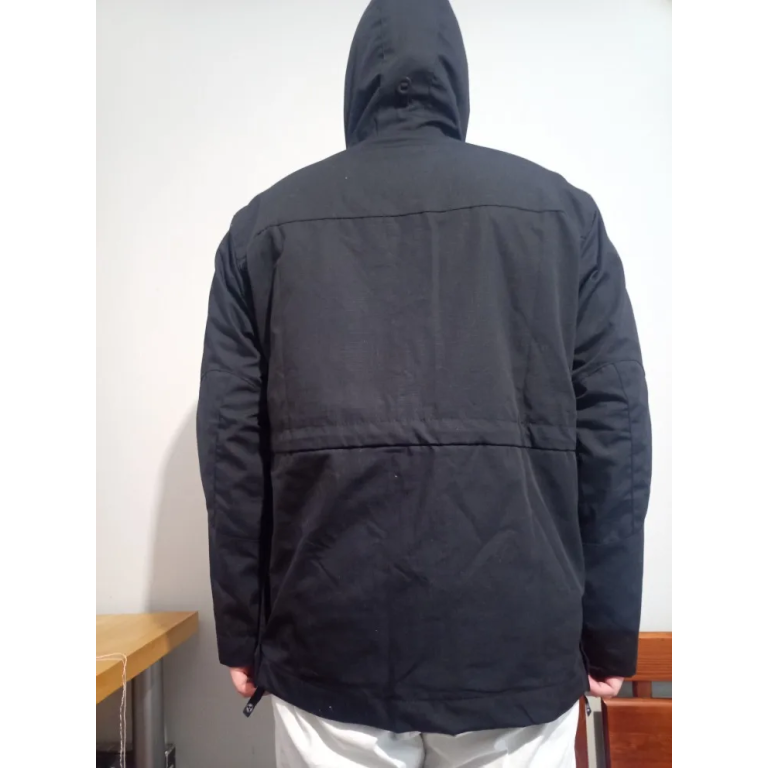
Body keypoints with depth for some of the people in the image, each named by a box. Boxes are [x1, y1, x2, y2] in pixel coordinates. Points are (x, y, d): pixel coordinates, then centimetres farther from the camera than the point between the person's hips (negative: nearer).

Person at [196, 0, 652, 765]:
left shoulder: (267, 222, 3)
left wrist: (242, 632, 9)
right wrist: (607, 633, 8)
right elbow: (614, 437, -1)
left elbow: (230, 447, 0)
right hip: (516, 639, 1)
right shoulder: (561, 211, 2)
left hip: (332, 639, 1)